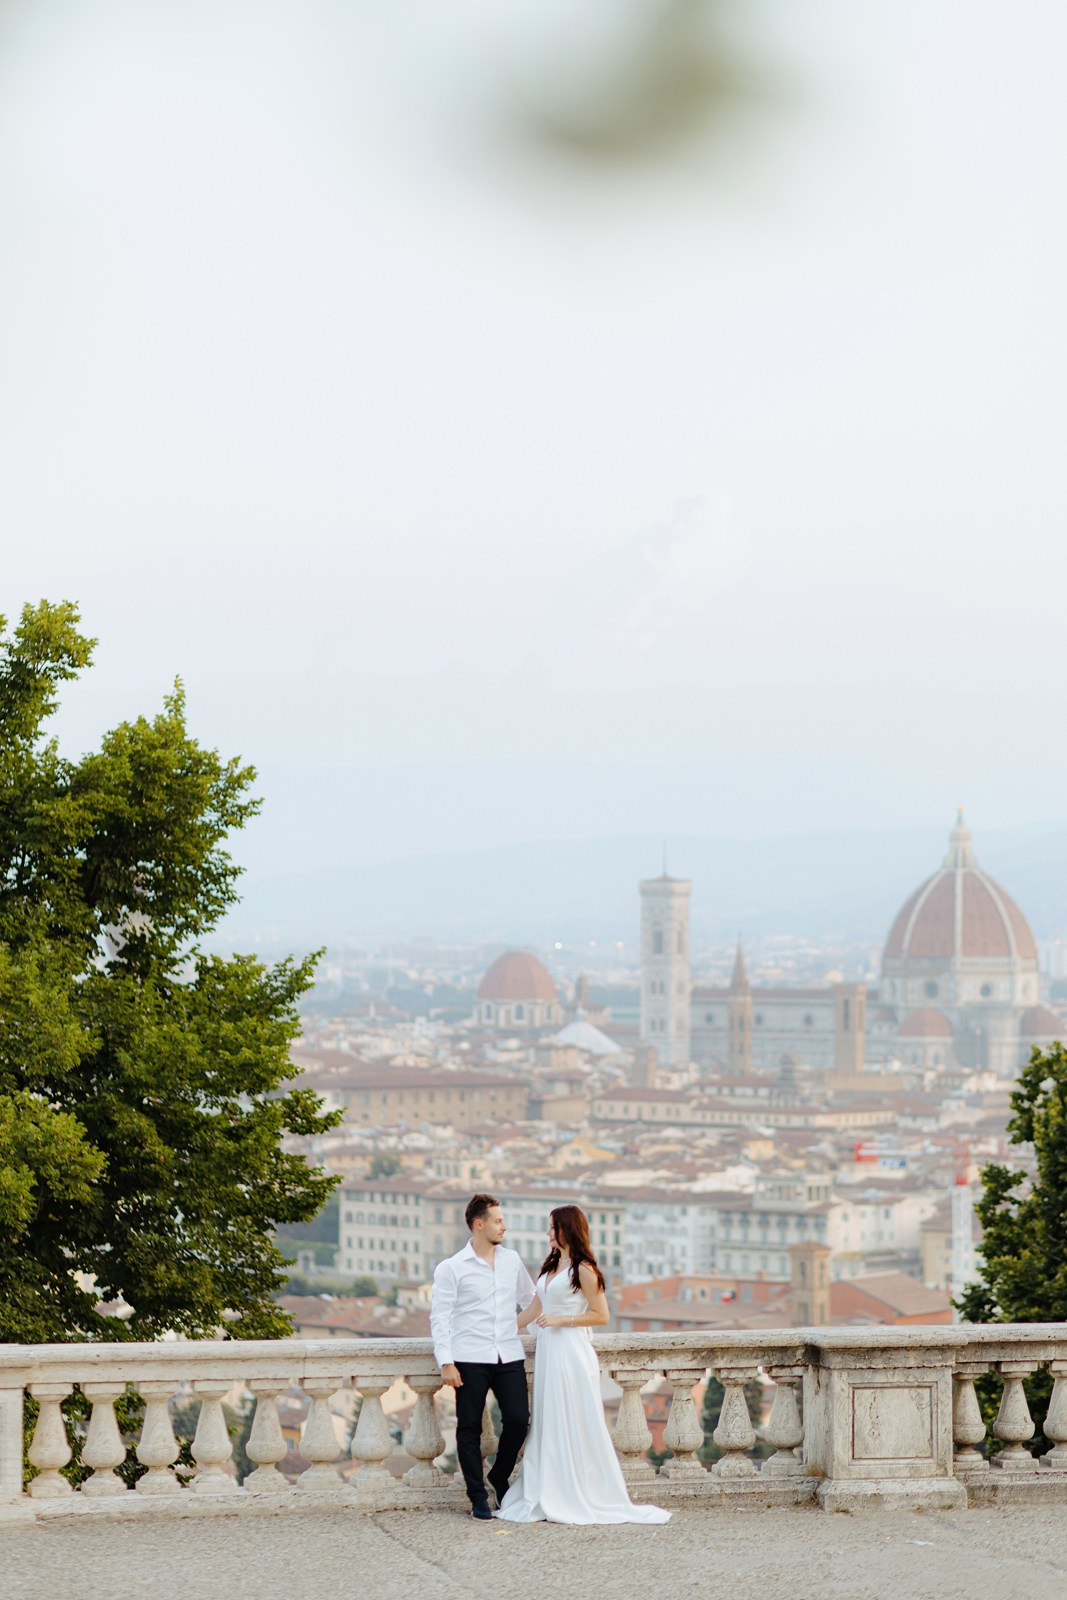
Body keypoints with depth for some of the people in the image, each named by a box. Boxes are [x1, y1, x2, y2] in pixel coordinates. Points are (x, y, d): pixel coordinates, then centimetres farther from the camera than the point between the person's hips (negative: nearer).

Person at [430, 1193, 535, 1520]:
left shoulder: (511, 1260, 11)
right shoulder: (451, 1268, -2)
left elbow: (529, 1299, 28)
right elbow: (439, 1317, -4)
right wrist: (446, 1362, -10)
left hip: (509, 1356, 4)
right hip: (470, 1358, -3)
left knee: (518, 1419, -4)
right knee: (469, 1428, 0)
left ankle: (500, 1477, 20)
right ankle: (478, 1497, 9)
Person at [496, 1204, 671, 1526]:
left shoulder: (583, 1269, -8)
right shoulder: (551, 1266, 15)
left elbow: (601, 1315, -10)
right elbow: (533, 1310, 22)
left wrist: (561, 1319, -15)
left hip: (571, 1353, -8)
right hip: (549, 1353, 8)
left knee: (576, 1425, -4)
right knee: (549, 1425, 8)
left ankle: (586, 1499, 2)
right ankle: (552, 1497, 12)